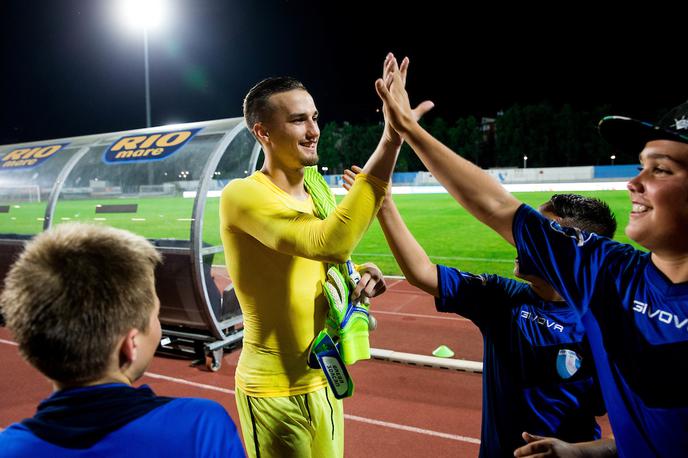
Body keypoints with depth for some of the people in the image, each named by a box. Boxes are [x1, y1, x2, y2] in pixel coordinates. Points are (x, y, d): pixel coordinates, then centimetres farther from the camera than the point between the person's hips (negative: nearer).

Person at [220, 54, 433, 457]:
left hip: (323, 379, 7)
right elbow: (330, 243, -37)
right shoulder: (242, 195, -21)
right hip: (277, 393, -7)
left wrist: (357, 279, -8)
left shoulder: (317, 192, 4)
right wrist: (391, 142, -38)